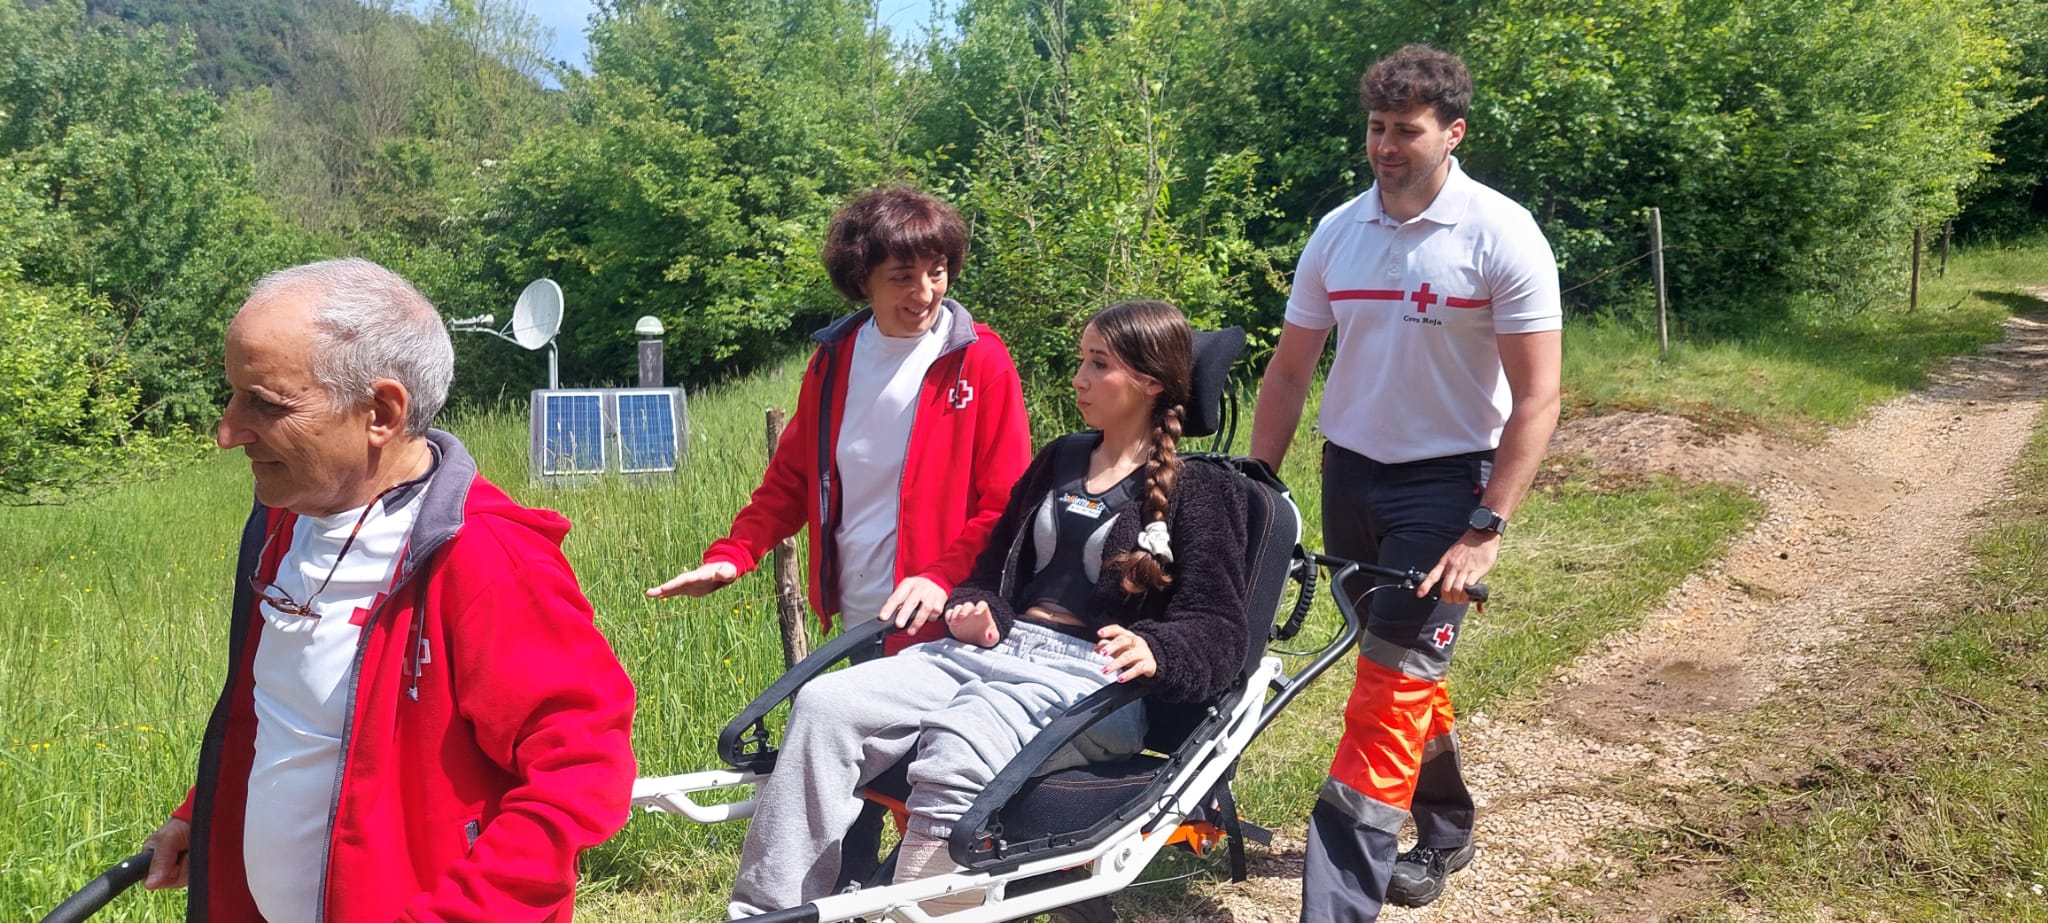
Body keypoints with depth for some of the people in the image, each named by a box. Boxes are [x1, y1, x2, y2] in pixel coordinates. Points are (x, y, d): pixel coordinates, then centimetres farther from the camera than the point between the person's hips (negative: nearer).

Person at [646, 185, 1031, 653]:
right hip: (858, 620, 4)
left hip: (945, 625, -4)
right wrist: (729, 557, -3)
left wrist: (944, 579, -22)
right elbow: (791, 479, 11)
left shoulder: (980, 359, -7)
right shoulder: (833, 359, 7)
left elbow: (1007, 500, -9)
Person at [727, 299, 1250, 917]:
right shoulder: (1060, 459, 20)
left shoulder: (1202, 490, 1)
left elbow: (1218, 630, -6)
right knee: (825, 705, -18)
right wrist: (980, 610, 3)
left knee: (955, 755, -37)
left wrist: (1153, 652, -29)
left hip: (1093, 680, -6)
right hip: (999, 648, 6)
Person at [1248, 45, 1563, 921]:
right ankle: (1445, 827, 40)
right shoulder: (1336, 232, 1)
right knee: (1411, 668, 17)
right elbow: (1289, 370, 8)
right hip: (1350, 475, 5)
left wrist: (1485, 530, -18)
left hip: (1446, 480, -5)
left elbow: (1537, 397, -12)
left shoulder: (1501, 234, -12)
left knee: (1392, 683, -11)